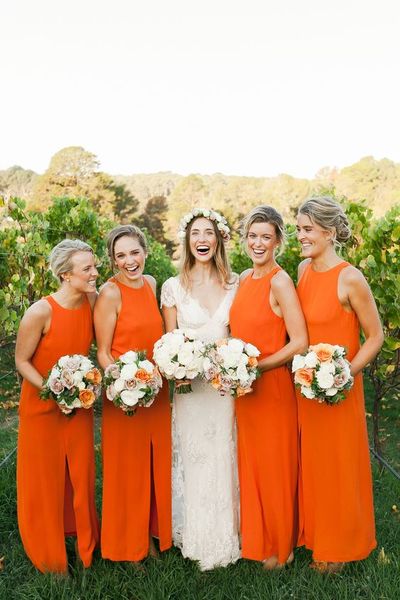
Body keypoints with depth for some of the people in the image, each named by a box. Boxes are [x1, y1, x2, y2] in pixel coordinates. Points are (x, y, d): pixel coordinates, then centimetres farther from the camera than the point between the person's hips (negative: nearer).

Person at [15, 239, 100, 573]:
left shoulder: (93, 300, -12)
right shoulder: (41, 312, -25)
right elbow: (22, 361, -14)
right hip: (43, 406, -4)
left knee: (81, 474, 16)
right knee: (46, 480, 13)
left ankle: (84, 542, 40)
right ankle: (48, 557, 36)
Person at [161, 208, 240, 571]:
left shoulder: (235, 284, 3)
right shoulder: (173, 287, 0)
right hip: (188, 385, -1)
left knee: (224, 457, 10)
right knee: (193, 458, 8)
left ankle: (226, 535, 28)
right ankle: (197, 538, 26)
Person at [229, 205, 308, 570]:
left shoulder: (280, 282, -16)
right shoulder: (245, 278, 7)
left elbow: (300, 342, -20)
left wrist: (256, 367, -18)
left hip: (272, 386, -7)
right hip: (244, 388, 7)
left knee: (273, 468, 9)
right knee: (250, 465, 18)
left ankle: (279, 547, 30)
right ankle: (255, 538, 38)